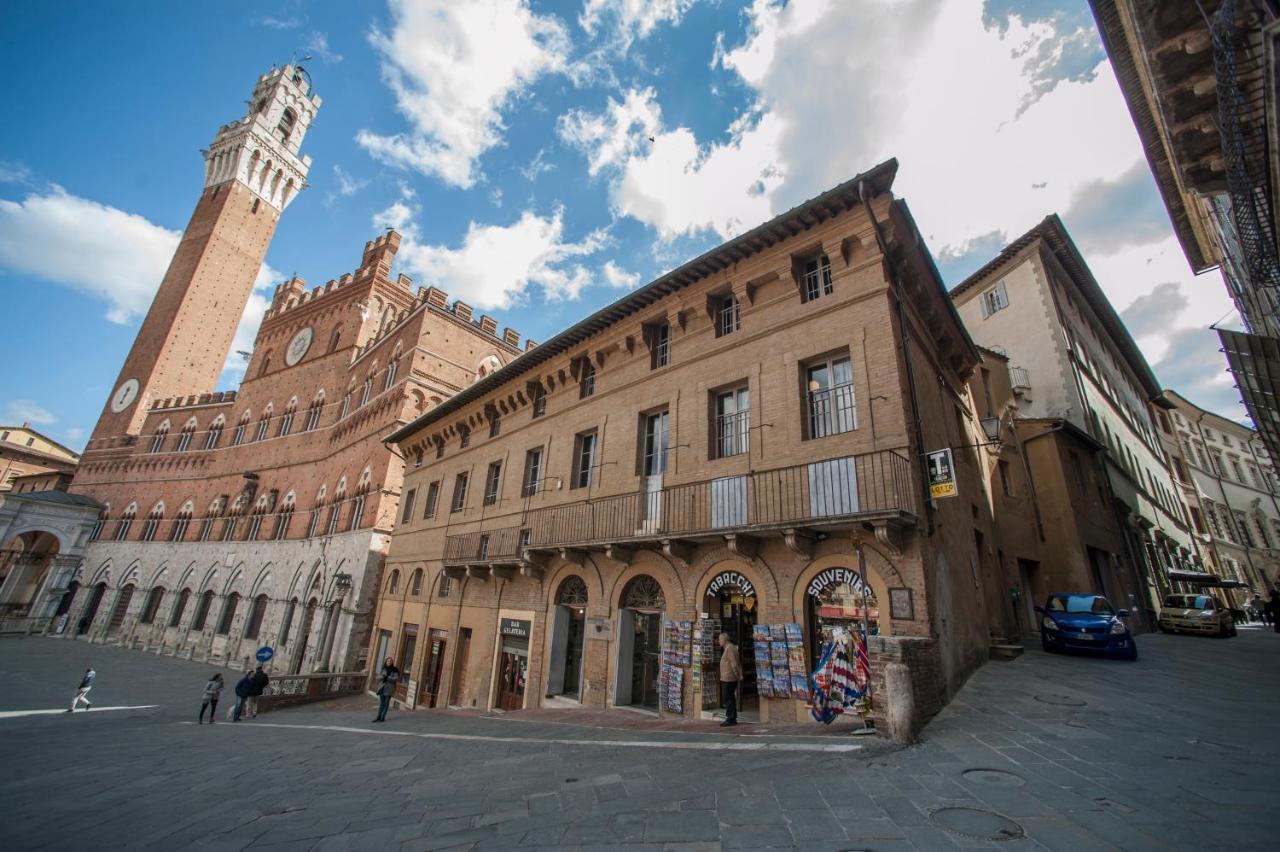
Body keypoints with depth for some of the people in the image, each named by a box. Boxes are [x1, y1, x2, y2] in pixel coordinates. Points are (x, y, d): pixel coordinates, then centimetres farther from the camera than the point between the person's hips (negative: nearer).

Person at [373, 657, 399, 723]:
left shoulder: (394, 670, -2)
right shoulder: (383, 669, 10)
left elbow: (396, 678, -10)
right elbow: (378, 677, 7)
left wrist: (388, 678, -19)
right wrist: (382, 677, -14)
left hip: (389, 688, -3)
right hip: (382, 688, 3)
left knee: (386, 703, 0)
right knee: (381, 703, 4)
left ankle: (383, 717, 4)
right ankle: (379, 717, 7)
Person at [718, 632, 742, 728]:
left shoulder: (729, 648, -16)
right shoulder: (730, 647, 16)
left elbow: (734, 664, -21)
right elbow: (738, 663, 19)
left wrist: (738, 676, -13)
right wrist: (740, 674, 13)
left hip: (728, 679, -10)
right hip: (728, 678, 10)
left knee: (728, 699, -5)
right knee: (731, 699, 15)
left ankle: (730, 719, -1)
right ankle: (732, 719, 21)